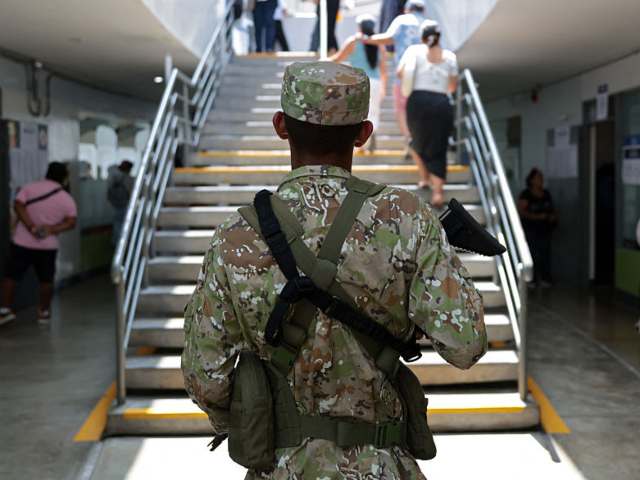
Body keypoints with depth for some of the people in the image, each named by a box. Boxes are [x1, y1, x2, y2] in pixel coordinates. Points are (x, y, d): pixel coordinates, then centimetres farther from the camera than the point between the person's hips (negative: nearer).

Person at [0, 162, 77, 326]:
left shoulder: (30, 188, 0)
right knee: (46, 280, 13)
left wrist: (32, 227, -18)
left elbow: (18, 205, -12)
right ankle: (44, 313, 18)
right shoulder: (67, 200, 1)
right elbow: (71, 222, -7)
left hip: (22, 241, 0)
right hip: (48, 246, 1)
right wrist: (51, 230, -15)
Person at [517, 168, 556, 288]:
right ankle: (532, 279, -1)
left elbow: (552, 207, 24)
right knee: (533, 254, -9)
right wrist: (537, 216, -17)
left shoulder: (546, 194, 11)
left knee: (546, 253, 0)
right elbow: (521, 210, -11)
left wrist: (553, 215, 2)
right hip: (531, 228, -5)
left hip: (545, 228, 5)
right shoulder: (526, 195, -6)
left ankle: (545, 278, 8)